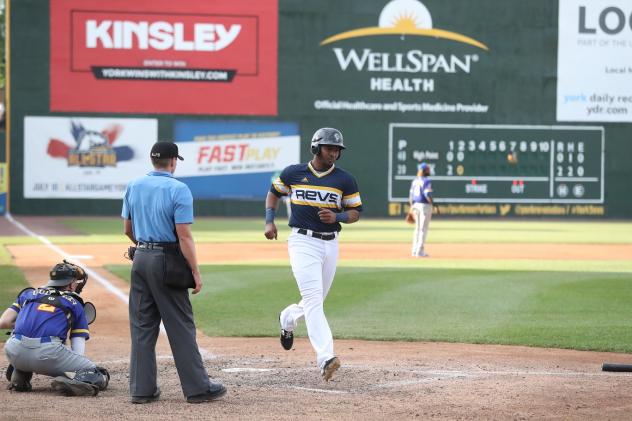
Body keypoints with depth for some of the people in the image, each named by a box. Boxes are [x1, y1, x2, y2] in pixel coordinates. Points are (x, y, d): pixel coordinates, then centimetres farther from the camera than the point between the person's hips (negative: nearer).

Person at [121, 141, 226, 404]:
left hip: (140, 260, 5)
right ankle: (197, 388, 3)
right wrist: (195, 272, -12)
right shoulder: (178, 190, -11)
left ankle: (142, 389, 8)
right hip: (167, 262, -5)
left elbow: (128, 229, 13)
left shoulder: (134, 187, 7)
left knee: (142, 326, 8)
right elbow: (184, 236, -15)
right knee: (180, 327, 0)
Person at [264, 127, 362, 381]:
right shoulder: (293, 174, 1)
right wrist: (269, 221, 4)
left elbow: (356, 212, 8)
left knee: (315, 301, 14)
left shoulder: (345, 180, 3)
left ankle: (288, 318, 48)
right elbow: (274, 192, 17)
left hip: (330, 244, 4)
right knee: (313, 299, -18)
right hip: (303, 242, -3)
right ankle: (326, 358, -27)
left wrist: (336, 217, -13)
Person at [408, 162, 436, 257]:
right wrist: (433, 205, -14)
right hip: (425, 206, -8)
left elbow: (411, 195, 12)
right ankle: (420, 252, -6)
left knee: (417, 228, 15)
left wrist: (411, 208, 17)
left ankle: (415, 251, 14)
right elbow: (427, 194, -22)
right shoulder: (426, 181, -12)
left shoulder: (415, 181, 11)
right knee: (423, 229, -4)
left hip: (415, 205, 8)